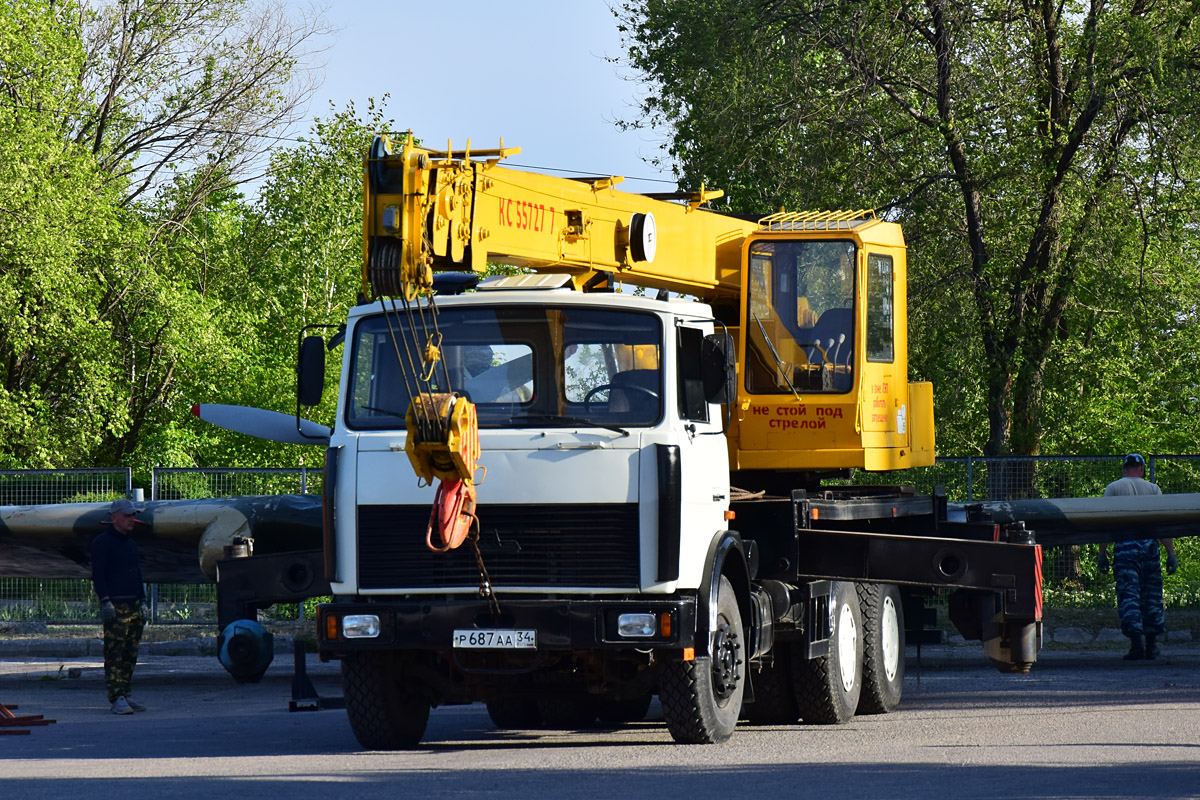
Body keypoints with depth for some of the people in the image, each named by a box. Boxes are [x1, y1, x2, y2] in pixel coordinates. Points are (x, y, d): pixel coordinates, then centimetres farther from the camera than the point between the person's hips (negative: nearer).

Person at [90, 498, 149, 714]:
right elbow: (98, 575, -12)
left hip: (133, 607, 8)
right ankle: (117, 699, -15)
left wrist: (142, 601, 20)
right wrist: (105, 601, -19)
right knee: (115, 653, -11)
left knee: (130, 654, 9)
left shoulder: (130, 543, 20)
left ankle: (124, 696, 14)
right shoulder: (102, 543, -6)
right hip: (115, 607, -8)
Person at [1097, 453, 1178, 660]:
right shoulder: (1152, 489, 12)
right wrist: (1171, 554, 5)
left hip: (1125, 544, -2)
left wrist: (1102, 554, 2)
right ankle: (1151, 643, 13)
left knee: (1128, 594, -4)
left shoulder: (1113, 488, 7)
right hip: (1149, 543, 2)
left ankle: (1136, 641, -18)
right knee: (1151, 595, 11)